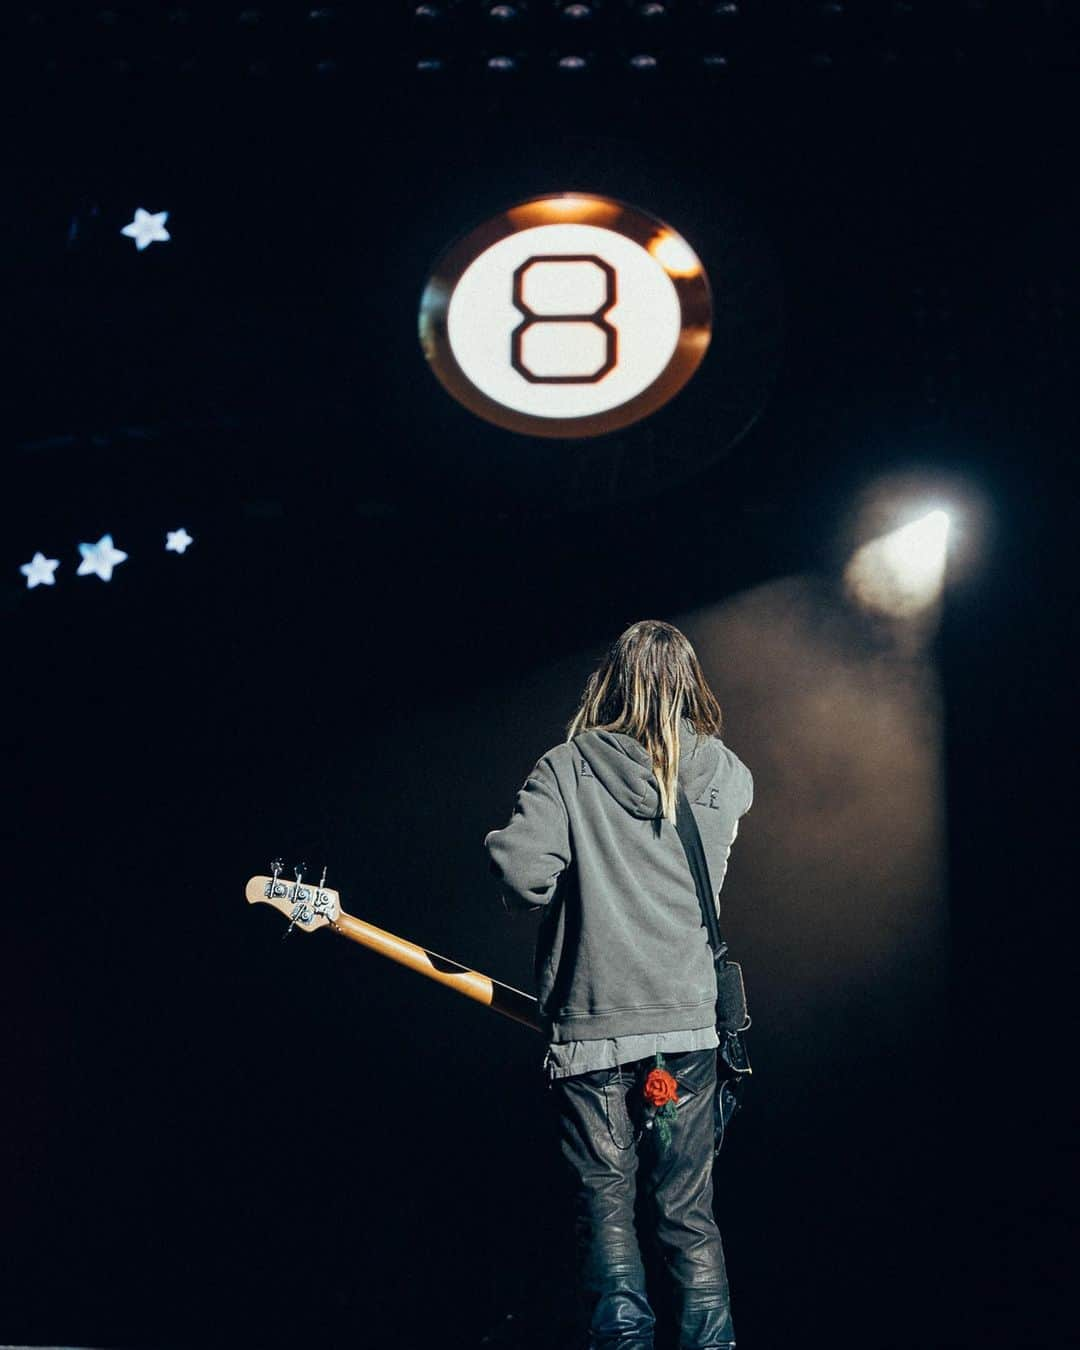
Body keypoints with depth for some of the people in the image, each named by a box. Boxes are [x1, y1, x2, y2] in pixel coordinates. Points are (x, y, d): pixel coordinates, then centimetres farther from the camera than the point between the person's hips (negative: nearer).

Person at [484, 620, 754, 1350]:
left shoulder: (566, 770, -4)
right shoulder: (726, 776, 5)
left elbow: (521, 877, -14)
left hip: (590, 1029, -2)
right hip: (689, 1023, 3)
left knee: (605, 1205, 7)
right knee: (689, 1213, 11)